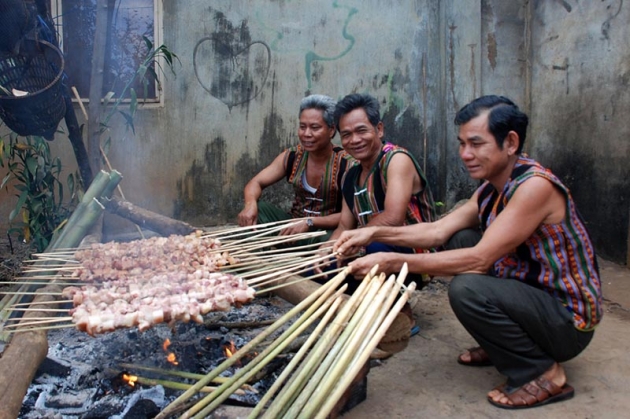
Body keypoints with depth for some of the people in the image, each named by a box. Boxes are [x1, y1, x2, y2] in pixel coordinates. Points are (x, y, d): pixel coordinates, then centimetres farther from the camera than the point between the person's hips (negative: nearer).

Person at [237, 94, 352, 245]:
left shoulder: (345, 163, -14)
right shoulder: (292, 156, -1)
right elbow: (255, 183, -2)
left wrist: (310, 222, -28)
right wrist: (250, 204, -25)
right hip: (294, 225, 5)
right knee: (258, 208, -18)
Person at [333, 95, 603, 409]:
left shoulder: (535, 185, -25)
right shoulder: (491, 188, 3)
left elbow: (480, 259, -30)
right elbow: (438, 231, -3)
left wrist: (393, 261, -30)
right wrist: (374, 233, -16)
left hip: (569, 319, -9)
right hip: (532, 295, 9)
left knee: (467, 287, -29)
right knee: (458, 241, 6)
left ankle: (543, 372, -6)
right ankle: (502, 345, 17)